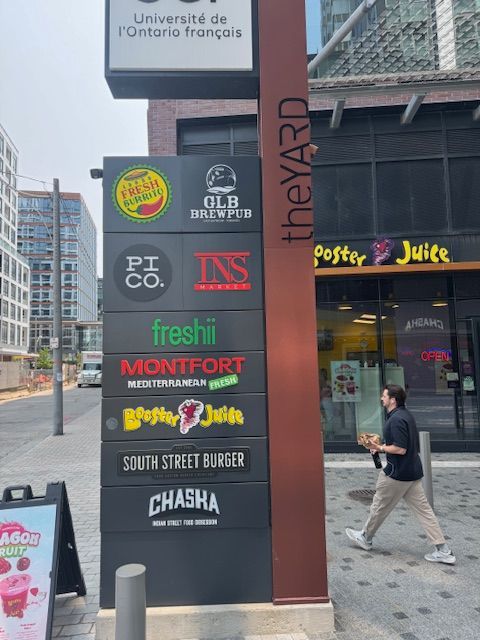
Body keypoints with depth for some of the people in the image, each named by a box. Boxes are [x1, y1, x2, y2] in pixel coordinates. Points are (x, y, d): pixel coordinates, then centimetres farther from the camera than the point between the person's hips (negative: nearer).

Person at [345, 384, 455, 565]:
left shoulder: (396, 419, -22)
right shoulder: (406, 415, 9)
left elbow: (400, 449, -26)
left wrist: (380, 448, -16)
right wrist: (383, 446, 15)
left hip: (397, 473, -9)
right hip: (413, 472, 9)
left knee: (379, 506, 8)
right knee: (423, 509, 10)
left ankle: (365, 538, 26)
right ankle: (443, 550, 11)